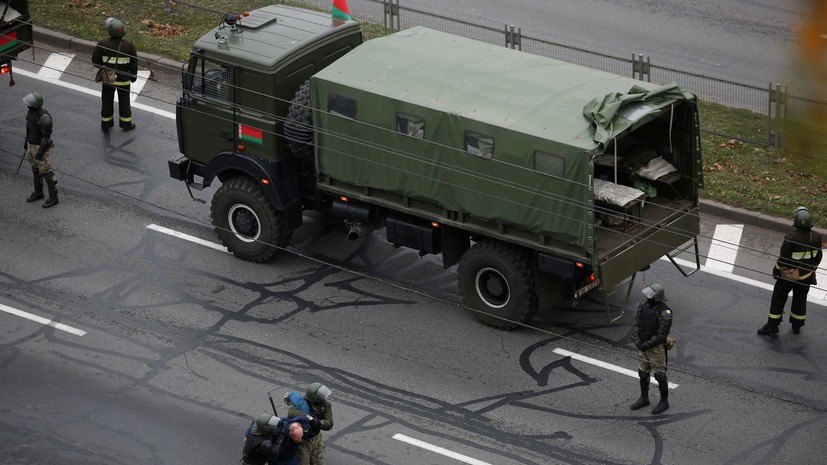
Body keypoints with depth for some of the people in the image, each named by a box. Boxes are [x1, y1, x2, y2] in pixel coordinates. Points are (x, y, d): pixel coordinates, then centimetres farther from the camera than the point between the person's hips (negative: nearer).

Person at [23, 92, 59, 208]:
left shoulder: (44, 117, -33)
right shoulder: (32, 110, -6)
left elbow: (47, 136, -26)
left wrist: (40, 153, -21)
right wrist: (26, 141, 19)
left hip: (41, 147, -8)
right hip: (32, 144, 8)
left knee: (46, 172, 5)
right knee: (36, 169, 22)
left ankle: (53, 198, 20)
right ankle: (38, 192, 40)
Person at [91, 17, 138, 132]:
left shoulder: (102, 44, -19)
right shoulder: (129, 46, -16)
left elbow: (95, 61, -11)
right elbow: (134, 64, -8)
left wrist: (104, 67, 8)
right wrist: (133, 76, 8)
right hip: (124, 79, 0)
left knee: (107, 101, 16)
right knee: (124, 101, 17)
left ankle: (106, 124, 27)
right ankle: (126, 124, 30)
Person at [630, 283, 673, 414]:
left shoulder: (664, 313, -24)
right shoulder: (644, 306, -4)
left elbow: (662, 334, -23)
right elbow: (636, 324, 0)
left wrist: (647, 345, -20)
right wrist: (637, 341, -13)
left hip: (657, 348, -7)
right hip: (643, 346, 7)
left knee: (659, 375, 5)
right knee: (643, 373, 17)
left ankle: (664, 402, 21)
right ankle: (644, 399, 34)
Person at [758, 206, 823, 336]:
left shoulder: (791, 238, -28)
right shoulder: (816, 237, -13)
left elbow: (783, 258, -20)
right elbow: (818, 257, 1)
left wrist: (776, 270, -3)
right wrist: (812, 269, 18)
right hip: (806, 276, 4)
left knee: (778, 299, 11)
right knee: (800, 299, 21)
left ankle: (772, 326, 17)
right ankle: (797, 326, 33)